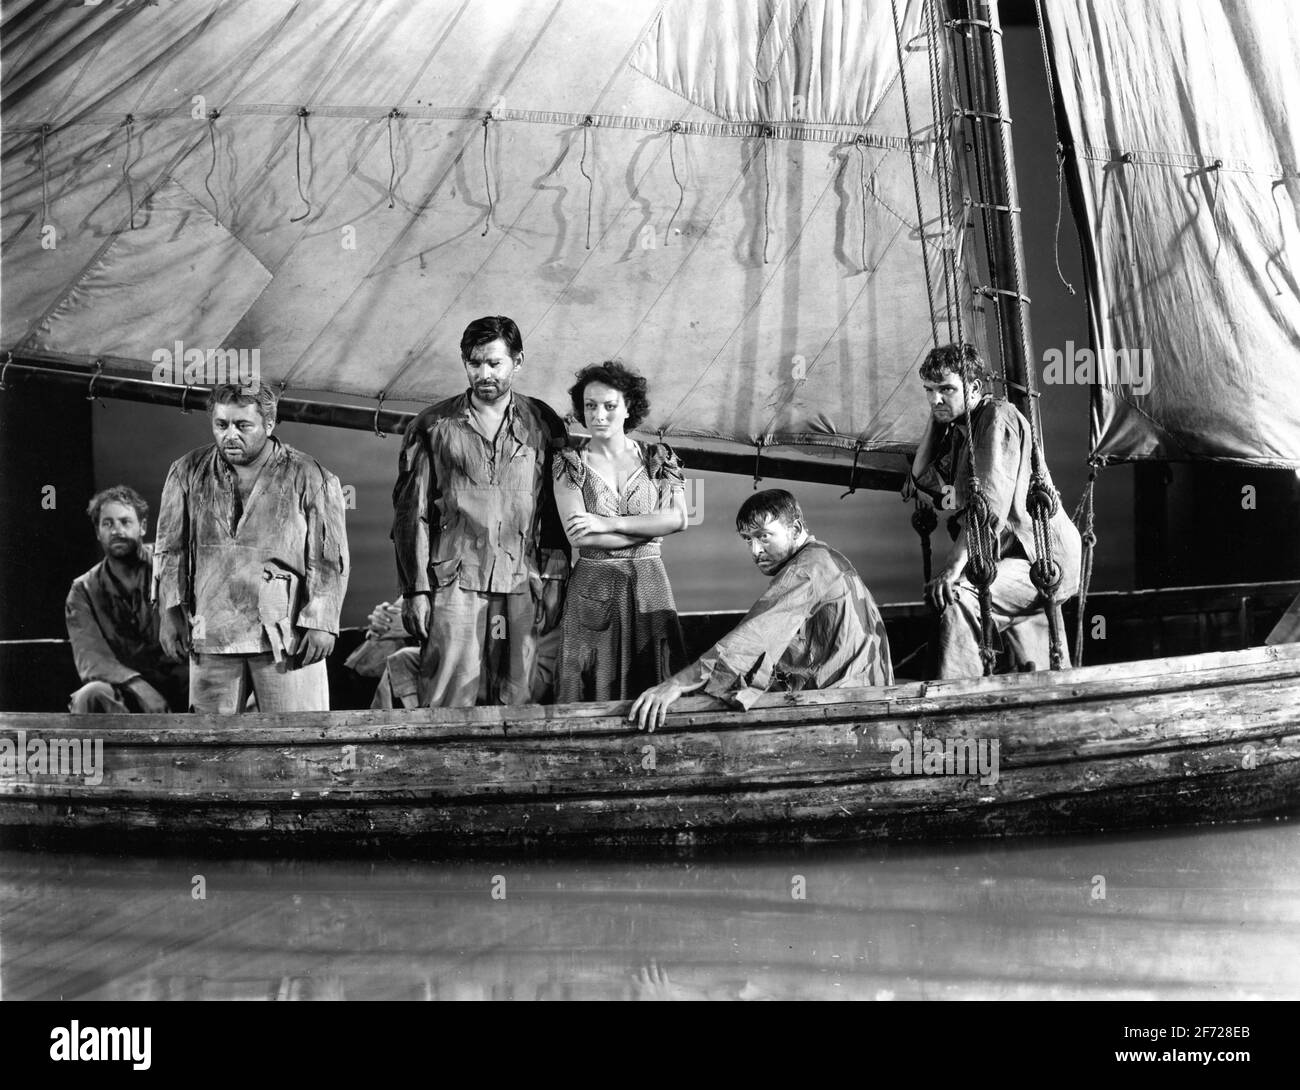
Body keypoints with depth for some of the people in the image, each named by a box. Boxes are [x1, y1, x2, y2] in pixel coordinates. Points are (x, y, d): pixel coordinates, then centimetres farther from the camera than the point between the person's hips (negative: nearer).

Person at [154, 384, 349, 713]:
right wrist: (171, 613, 4)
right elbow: (171, 550, 12)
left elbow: (329, 560, 0)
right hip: (211, 636, 3)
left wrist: (321, 622, -7)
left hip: (287, 636, -2)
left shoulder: (309, 477, 1)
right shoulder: (187, 473, 10)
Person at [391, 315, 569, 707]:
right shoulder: (431, 427, 7)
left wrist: (553, 578, 2)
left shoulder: (544, 424, 10)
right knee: (449, 700, -8)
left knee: (514, 701, 2)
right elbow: (412, 514, 5)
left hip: (522, 585, 1)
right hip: (453, 582, -1)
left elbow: (558, 509, 11)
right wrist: (415, 589, -1)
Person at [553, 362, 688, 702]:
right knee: (593, 695, 3)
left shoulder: (658, 458, 6)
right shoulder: (570, 463, 1)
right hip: (594, 590, -1)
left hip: (650, 586, 1)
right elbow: (577, 535, -11)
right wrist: (648, 527, -9)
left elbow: (678, 519, -8)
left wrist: (608, 524, -13)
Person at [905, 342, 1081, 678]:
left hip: (1045, 559, -10)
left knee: (958, 601, -31)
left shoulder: (998, 417, -14)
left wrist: (952, 568, -31)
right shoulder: (961, 426, 14)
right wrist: (935, 419, 6)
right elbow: (923, 477, 11)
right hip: (1022, 554, 10)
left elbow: (991, 502, -25)